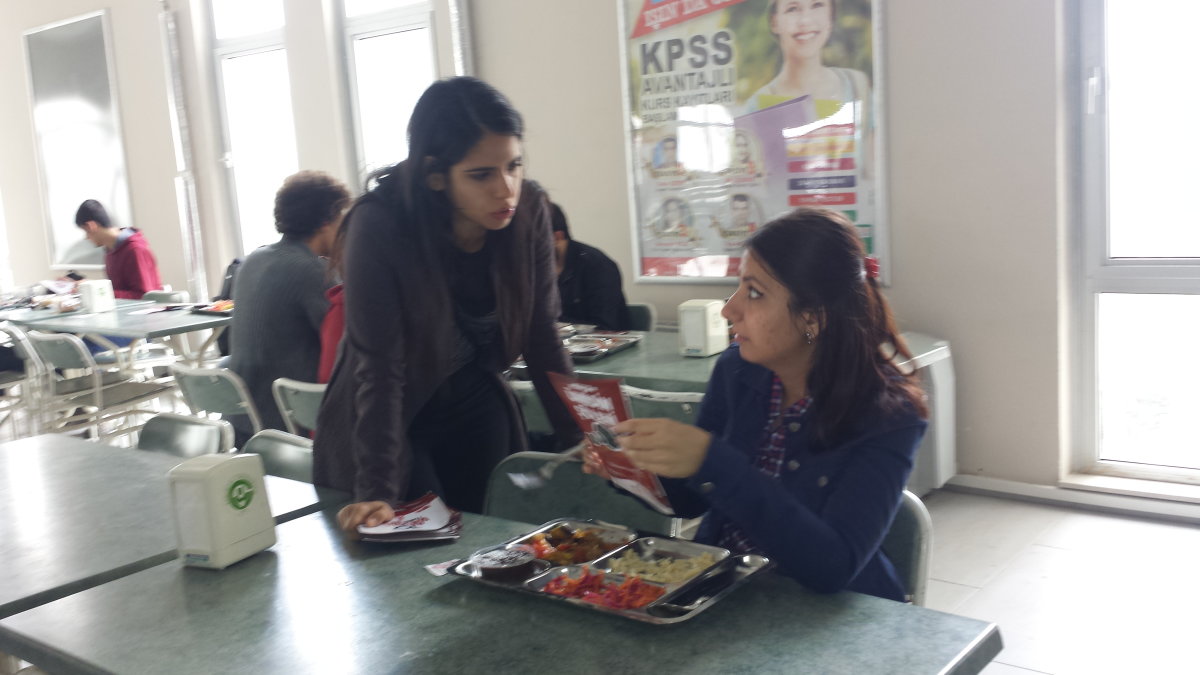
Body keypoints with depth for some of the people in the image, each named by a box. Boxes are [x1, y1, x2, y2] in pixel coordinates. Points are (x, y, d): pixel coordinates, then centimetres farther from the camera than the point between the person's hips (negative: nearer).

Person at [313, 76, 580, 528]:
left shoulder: (529, 212, -15)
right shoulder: (379, 228, -27)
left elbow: (543, 339, -7)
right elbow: (380, 369, -26)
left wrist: (580, 440, -10)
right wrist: (377, 491, -29)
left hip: (477, 413, 4)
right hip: (390, 424, -4)